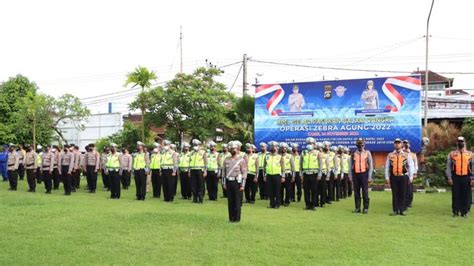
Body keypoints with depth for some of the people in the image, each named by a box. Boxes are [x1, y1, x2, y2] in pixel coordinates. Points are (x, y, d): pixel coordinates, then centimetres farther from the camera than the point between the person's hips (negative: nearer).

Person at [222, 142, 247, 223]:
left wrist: (242, 185, -12)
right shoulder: (226, 160, 9)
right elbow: (224, 172, 11)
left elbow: (244, 172, -7)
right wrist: (224, 183, 5)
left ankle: (237, 218, 9)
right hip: (228, 182, 4)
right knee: (230, 201, 8)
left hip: (237, 182, -4)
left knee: (237, 201, 1)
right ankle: (231, 218, 17)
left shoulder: (241, 160, -4)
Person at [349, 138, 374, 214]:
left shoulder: (367, 153, 3)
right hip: (355, 174, 2)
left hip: (364, 174, -2)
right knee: (356, 193, 7)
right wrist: (350, 176, 5)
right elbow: (350, 166, 11)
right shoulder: (353, 154, 8)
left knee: (365, 192, 0)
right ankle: (357, 208, 14)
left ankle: (366, 208, 7)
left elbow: (371, 166, 1)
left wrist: (369, 177, -4)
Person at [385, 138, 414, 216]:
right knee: (395, 194, 4)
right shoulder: (390, 155, 6)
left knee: (403, 194, 4)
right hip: (393, 177, 0)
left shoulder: (406, 155, 5)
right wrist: (387, 177, 1)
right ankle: (395, 210, 10)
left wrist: (410, 177, 1)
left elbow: (410, 166, 6)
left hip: (403, 177, 0)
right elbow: (387, 167, 6)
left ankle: (402, 210, 11)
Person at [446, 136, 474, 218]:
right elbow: (448, 166, 3)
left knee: (466, 196, 3)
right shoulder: (452, 154, 4)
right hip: (455, 178, 0)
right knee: (456, 195, 2)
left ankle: (464, 212, 12)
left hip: (466, 178, 1)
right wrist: (449, 178, -5)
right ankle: (456, 212, 11)